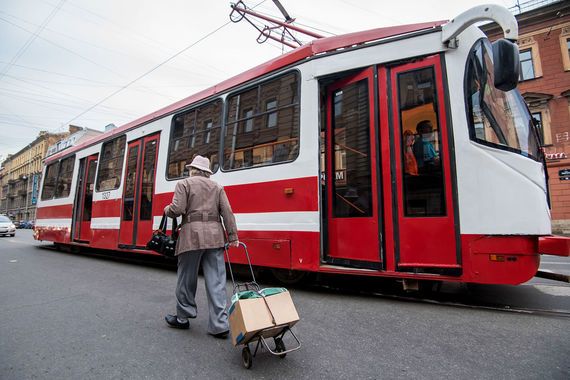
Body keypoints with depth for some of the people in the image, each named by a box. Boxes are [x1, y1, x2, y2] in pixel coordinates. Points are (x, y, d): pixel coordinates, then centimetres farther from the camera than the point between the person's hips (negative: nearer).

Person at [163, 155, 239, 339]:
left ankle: (183, 318, 29)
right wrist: (233, 236, 4)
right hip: (215, 236, 3)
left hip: (192, 235, -3)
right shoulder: (217, 187, 15)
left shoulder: (184, 184, 6)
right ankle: (219, 325, 5)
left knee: (187, 279, 13)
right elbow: (227, 213, 5)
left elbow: (177, 209, -8)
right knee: (216, 281, 3)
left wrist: (167, 210, 14)